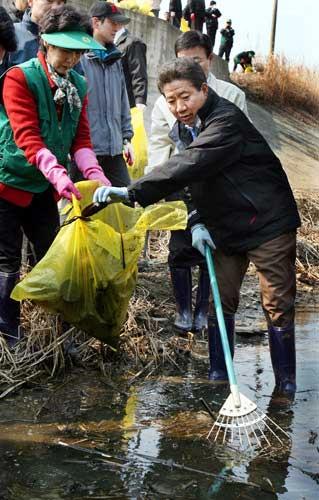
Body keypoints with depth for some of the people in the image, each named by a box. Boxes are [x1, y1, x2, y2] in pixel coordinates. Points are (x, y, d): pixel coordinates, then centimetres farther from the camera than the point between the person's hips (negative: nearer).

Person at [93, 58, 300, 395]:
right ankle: (218, 378, 22)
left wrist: (132, 192, -42)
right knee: (221, 299, 10)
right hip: (227, 226, 9)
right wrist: (197, 222, -8)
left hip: (268, 224, -8)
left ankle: (287, 386, 8)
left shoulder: (226, 120, -24)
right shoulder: (195, 124, 6)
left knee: (277, 304, -3)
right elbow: (196, 177, 11)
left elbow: (189, 165, -37)